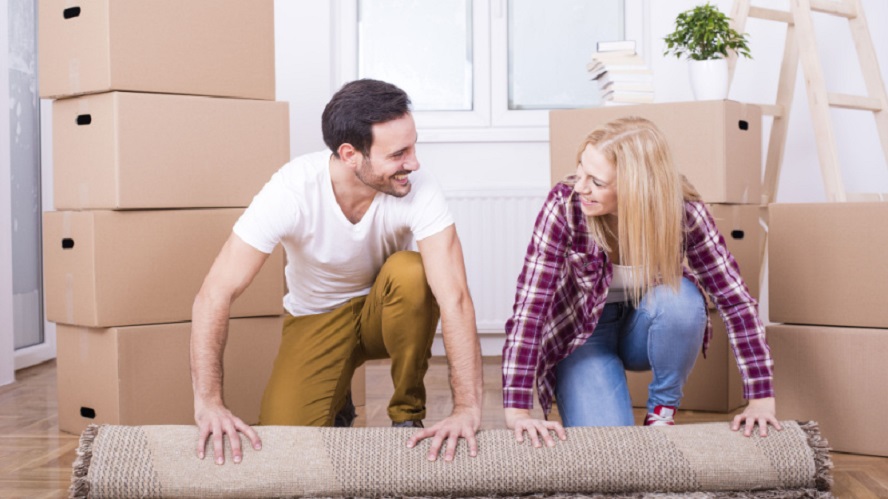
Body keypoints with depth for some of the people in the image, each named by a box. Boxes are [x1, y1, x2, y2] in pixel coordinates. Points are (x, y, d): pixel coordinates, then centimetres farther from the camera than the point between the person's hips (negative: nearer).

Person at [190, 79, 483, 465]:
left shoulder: (419, 191, -28)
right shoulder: (292, 190, -29)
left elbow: (454, 298, -35)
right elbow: (215, 295, -30)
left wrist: (467, 408, -45)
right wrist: (208, 402, -38)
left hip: (385, 312, 0)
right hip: (316, 317, 0)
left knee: (410, 272, -34)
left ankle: (408, 415, -10)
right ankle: (337, 403, 16)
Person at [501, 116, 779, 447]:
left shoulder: (682, 210, -23)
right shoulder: (564, 205, -27)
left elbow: (733, 297, -21)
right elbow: (530, 303, -31)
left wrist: (761, 398, -26)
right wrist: (517, 410, -38)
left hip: (643, 330, 2)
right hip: (583, 334, -2)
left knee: (681, 300, -32)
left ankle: (663, 409, -5)